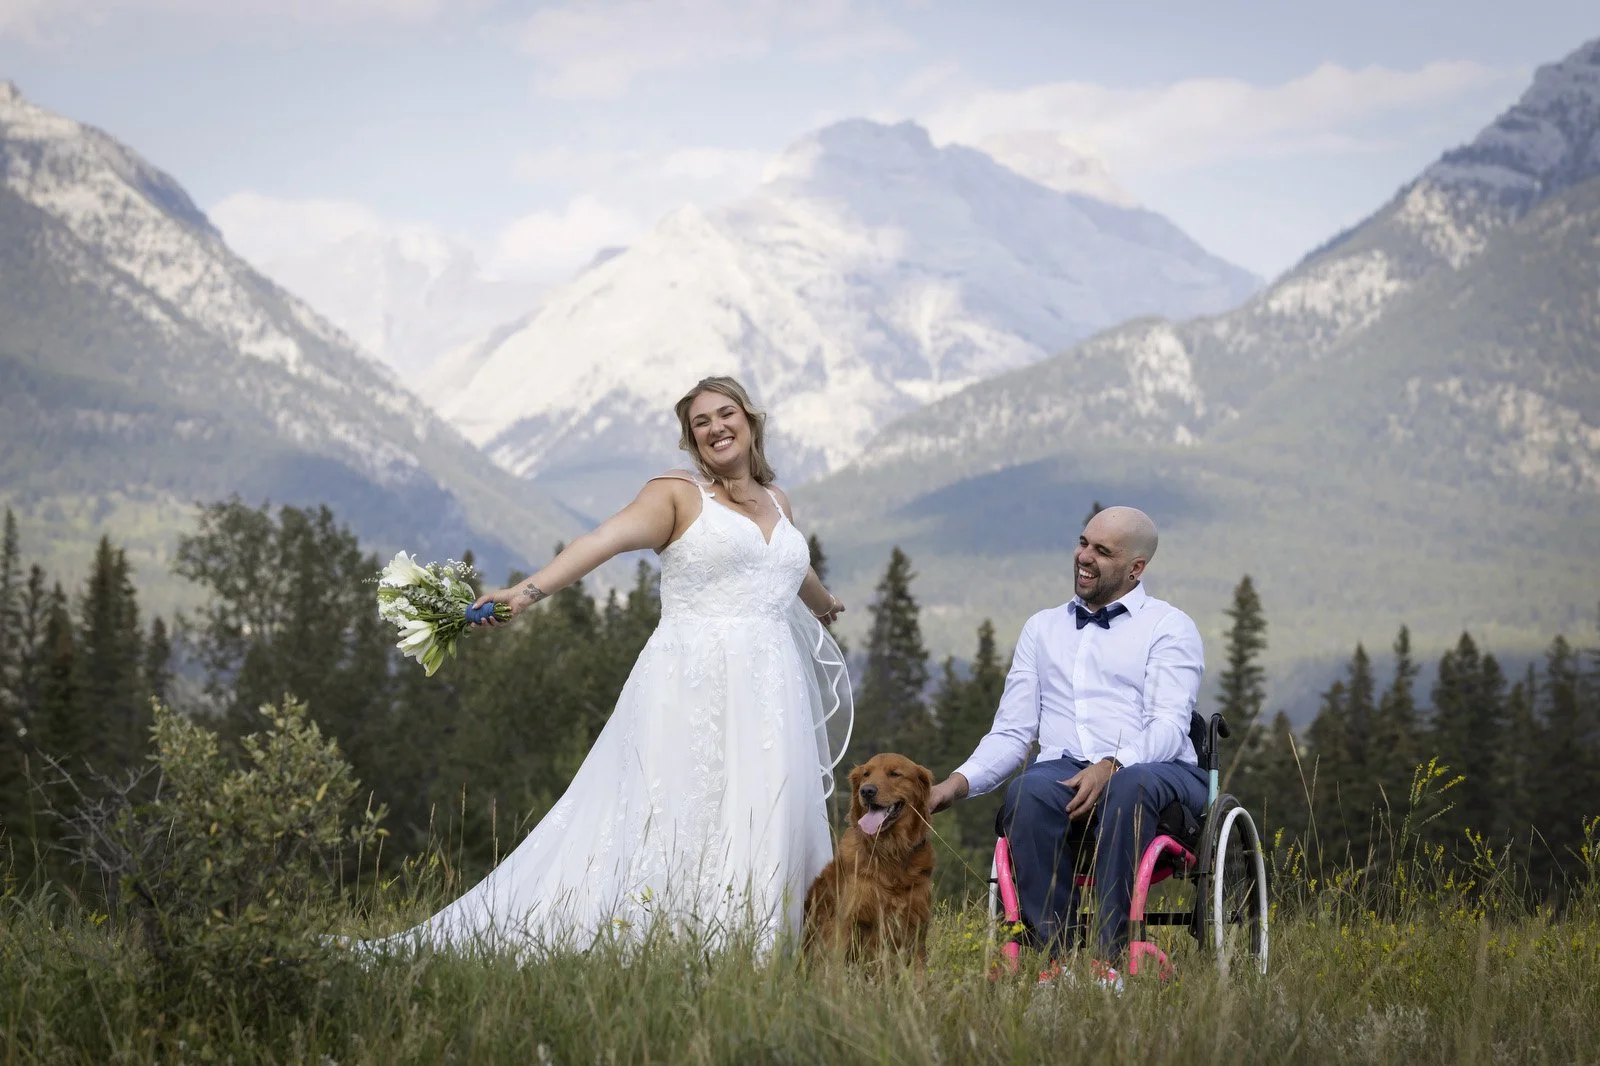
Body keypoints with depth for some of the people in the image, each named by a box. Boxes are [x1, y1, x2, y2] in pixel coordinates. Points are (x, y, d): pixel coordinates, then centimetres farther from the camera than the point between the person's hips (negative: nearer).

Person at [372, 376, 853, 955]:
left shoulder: (776, 501, 19)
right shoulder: (677, 494, 2)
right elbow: (609, 537, -15)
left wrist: (823, 602, 63)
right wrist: (530, 589, -30)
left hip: (769, 696, 5)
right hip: (691, 689, -5)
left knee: (763, 835, -2)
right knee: (667, 827, -11)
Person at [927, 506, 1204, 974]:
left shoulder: (1169, 627, 10)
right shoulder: (1042, 628, 24)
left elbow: (1169, 726, -5)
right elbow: (1011, 733, 19)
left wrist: (1112, 767, -25)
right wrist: (959, 782, -1)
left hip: (1157, 773, -3)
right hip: (1063, 771, 3)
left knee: (1129, 787, -40)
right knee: (1027, 792, -34)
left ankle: (1112, 958, -43)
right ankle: (1054, 957, -38)